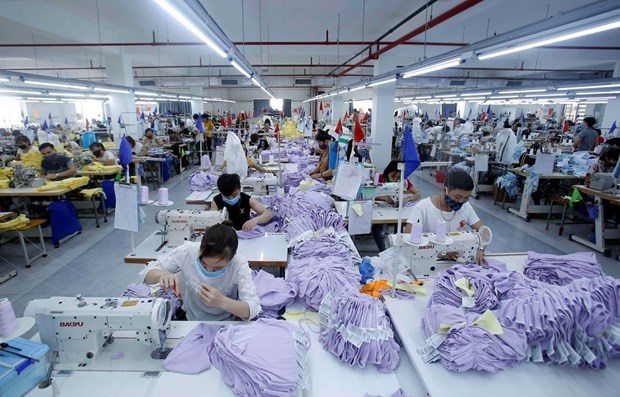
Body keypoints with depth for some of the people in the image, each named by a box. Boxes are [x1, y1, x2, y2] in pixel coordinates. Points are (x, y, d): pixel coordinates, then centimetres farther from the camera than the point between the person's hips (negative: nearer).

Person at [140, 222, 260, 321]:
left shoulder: (239, 264, -22)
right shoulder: (187, 251, -18)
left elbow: (253, 309, -24)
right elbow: (147, 273, -8)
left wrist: (222, 302, -40)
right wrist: (162, 275, -29)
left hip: (224, 326, -2)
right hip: (190, 321, 2)